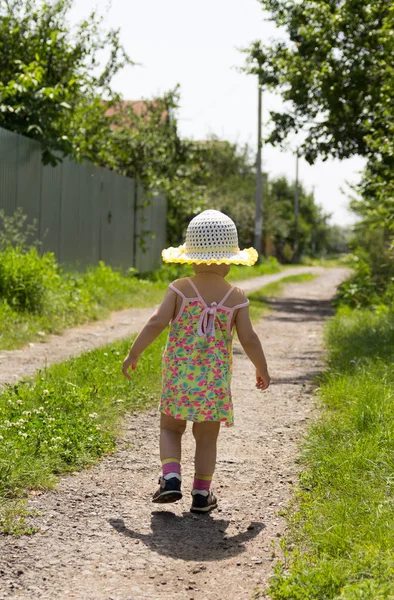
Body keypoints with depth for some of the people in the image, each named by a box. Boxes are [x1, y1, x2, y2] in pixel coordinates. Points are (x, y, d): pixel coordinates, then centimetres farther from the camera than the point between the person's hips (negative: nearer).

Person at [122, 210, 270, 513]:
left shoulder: (180, 289, -4)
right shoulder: (236, 297, -3)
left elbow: (156, 323, -9)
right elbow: (249, 339, -3)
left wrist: (133, 354, 2)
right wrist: (263, 370, 12)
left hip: (179, 376, 0)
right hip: (215, 379, 0)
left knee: (170, 429, 16)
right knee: (207, 437, 12)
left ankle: (171, 478, -3)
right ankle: (202, 494, 13)